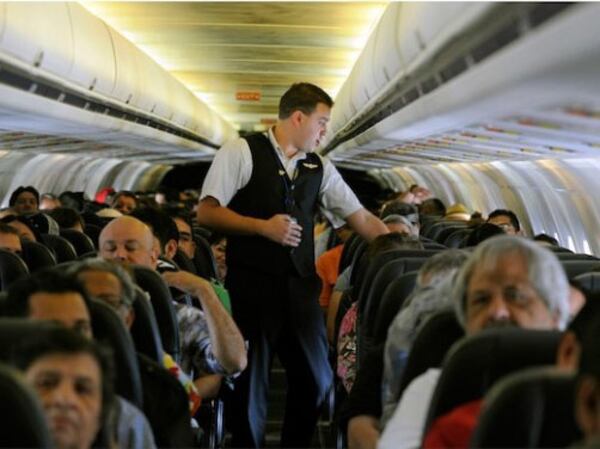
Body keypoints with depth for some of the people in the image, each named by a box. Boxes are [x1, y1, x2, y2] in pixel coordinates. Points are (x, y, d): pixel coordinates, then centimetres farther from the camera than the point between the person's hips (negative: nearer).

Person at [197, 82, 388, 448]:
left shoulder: (320, 168, 10)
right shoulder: (242, 152, -4)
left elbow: (362, 218, 10)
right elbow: (206, 212, -8)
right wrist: (263, 226, -16)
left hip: (301, 284, 5)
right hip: (252, 283, -5)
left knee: (317, 379, 10)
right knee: (252, 379, 3)